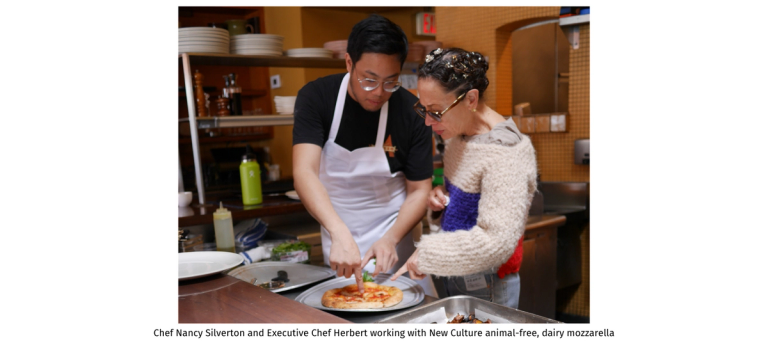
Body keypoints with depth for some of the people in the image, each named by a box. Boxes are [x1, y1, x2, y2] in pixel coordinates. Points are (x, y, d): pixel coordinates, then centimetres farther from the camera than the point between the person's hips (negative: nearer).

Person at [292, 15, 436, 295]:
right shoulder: (316, 97, -15)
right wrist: (340, 233, -42)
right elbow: (304, 172, -27)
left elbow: (420, 190, -8)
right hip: (336, 240, 0)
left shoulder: (411, 112, -14)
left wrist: (390, 239, -24)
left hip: (393, 243, 0)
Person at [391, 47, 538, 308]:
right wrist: (440, 200, -2)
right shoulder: (459, 135, 4)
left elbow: (497, 240, -28)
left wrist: (427, 254, -22)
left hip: (485, 287, -8)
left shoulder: (507, 152, -23)